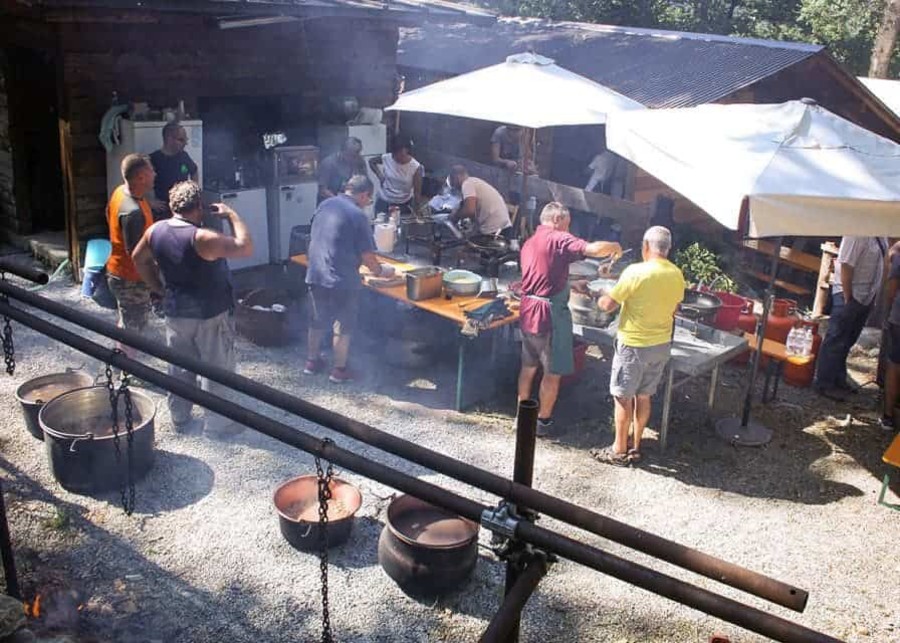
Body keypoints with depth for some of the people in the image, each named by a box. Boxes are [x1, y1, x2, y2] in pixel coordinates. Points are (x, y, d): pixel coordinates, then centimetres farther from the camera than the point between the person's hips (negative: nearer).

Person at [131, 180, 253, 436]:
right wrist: (232, 215, -13)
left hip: (176, 313, 6)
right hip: (211, 315, -6)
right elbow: (245, 248, -25)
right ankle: (217, 423, 18)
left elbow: (139, 259, 12)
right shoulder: (202, 238, -25)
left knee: (179, 368, 18)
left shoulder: (155, 231, -4)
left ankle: (180, 420, 31)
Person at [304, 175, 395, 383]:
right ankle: (339, 370, 19)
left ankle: (312, 362, 34)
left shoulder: (325, 205, 6)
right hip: (341, 280, -6)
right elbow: (367, 255, -13)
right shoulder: (357, 215, -15)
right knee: (343, 327, 9)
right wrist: (380, 270, 5)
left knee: (317, 321, 21)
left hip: (315, 275, 7)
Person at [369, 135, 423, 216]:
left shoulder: (416, 167, -19)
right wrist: (379, 175, -5)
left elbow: (417, 192, -17)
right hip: (383, 202, 2)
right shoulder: (386, 158, -14)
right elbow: (371, 161, 8)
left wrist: (415, 212, -22)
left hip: (404, 205, -2)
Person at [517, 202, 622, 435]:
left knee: (529, 366, 20)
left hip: (528, 311, 9)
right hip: (551, 313, -9)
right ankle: (543, 421, 15)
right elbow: (594, 249, -24)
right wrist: (615, 247, -5)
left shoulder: (529, 243, 16)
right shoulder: (558, 239, -11)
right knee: (553, 372, 5)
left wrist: (573, 285, 26)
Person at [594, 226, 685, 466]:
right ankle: (635, 447, 25)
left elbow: (608, 305, -16)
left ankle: (619, 451, 14)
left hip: (634, 344, -6)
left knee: (623, 396, 6)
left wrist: (600, 300, 5)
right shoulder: (677, 275, 0)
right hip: (662, 344, 6)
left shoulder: (636, 272, -19)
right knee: (643, 396, 16)